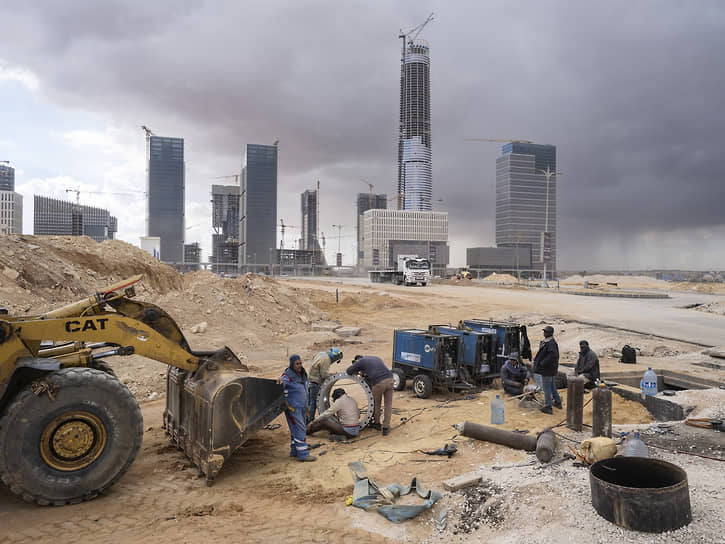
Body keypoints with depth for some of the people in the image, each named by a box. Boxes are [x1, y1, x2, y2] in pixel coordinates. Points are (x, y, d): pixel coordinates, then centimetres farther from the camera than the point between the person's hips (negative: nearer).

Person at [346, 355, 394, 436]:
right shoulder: (376, 358, 31)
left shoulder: (360, 361, 12)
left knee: (376, 402, 23)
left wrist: (357, 372, 38)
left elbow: (349, 371, 19)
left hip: (379, 383, -4)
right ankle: (386, 428, 16)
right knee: (388, 404, 16)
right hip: (389, 379, 4)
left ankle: (376, 423, 37)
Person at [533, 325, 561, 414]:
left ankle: (548, 407, 4)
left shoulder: (551, 343, -22)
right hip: (548, 369, 10)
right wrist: (536, 359, 11)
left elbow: (552, 355, -32)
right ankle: (558, 402, 36)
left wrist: (543, 363, -25)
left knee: (546, 387, -3)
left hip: (547, 369, -10)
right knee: (552, 385, 22)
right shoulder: (545, 341, 10)